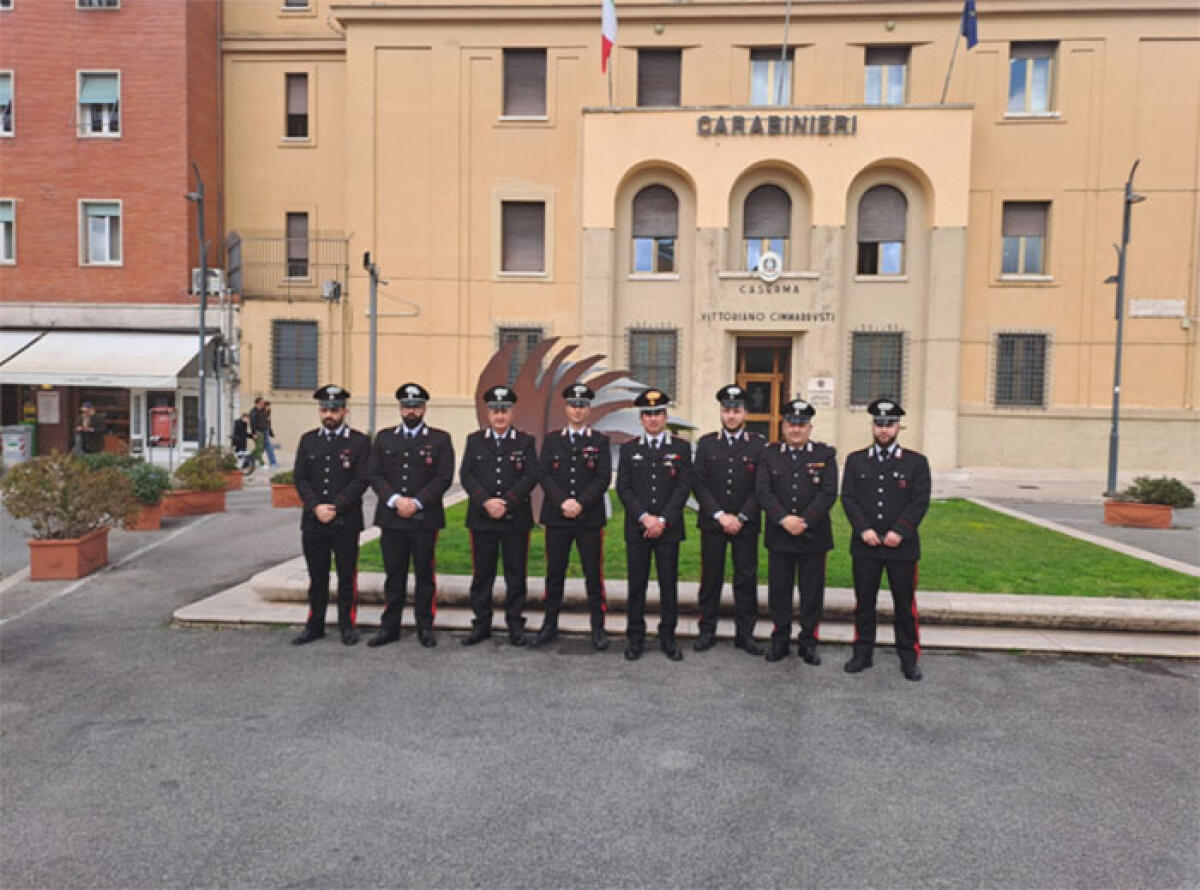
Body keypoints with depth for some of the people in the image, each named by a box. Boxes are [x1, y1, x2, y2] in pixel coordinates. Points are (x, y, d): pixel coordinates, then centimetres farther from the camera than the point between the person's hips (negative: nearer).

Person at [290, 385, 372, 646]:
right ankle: (315, 626, 22)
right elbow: (300, 478, 4)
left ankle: (347, 625, 17)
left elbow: (361, 480, -7)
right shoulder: (308, 440, 10)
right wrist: (316, 507, -10)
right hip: (313, 521, 3)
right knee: (316, 577, 10)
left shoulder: (360, 441, 0)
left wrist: (335, 507, -14)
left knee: (347, 576, 5)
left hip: (346, 522, -3)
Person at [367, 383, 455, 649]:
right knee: (394, 575, 8)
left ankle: (425, 627, 15)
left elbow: (444, 477, -4)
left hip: (425, 519, -2)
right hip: (391, 518, 2)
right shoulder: (384, 438, 12)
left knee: (424, 574, 5)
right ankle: (390, 627, 18)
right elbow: (374, 475, 5)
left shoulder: (440, 439, 4)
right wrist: (395, 500, -10)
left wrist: (417, 502, -13)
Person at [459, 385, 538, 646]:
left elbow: (531, 476, -4)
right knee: (482, 574, 6)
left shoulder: (526, 442, 6)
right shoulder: (474, 440, 9)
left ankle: (515, 625, 14)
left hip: (516, 519, -1)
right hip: (482, 519, 1)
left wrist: (507, 503, -14)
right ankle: (481, 624, 16)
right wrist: (486, 502, -14)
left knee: (515, 574, 4)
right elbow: (466, 475, 0)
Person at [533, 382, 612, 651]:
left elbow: (604, 479, -3)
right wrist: (563, 502, -13)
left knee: (594, 575, 2)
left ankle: (598, 628, 11)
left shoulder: (600, 442, 6)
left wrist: (581, 503, -15)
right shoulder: (552, 440, 10)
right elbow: (543, 474, 1)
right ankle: (550, 625, 19)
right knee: (554, 574, 8)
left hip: (590, 518, -1)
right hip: (556, 518, 1)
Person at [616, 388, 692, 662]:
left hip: (669, 527, 0)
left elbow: (684, 487, -2)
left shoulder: (681, 448, 5)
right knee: (637, 583, 5)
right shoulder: (629, 449, 8)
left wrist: (663, 520, -11)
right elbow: (623, 488, 1)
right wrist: (644, 517, -11)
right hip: (636, 527, 1)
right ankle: (635, 637, 15)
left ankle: (667, 637, 16)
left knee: (669, 583, 5)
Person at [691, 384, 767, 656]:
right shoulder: (706, 443, 6)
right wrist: (720, 515, -10)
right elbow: (699, 483, 0)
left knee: (746, 579, 4)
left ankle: (744, 633, 15)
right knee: (710, 578, 5)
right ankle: (707, 631, 16)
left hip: (746, 524, 0)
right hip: (712, 523, 1)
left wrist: (741, 518, -11)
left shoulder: (759, 445, 3)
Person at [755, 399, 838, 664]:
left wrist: (805, 521, -15)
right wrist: (784, 519, -16)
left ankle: (808, 641, 20)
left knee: (812, 591, 6)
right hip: (778, 536, 1)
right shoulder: (770, 454, 6)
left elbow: (828, 493, -6)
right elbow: (763, 490, -4)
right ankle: (780, 640, 21)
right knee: (779, 589, 7)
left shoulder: (825, 454, 3)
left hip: (814, 536, -1)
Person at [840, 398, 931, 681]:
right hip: (865, 545, 1)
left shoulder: (916, 462, 4)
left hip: (902, 546, -1)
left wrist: (899, 532, -14)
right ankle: (862, 652, 20)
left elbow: (920, 502, -4)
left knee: (905, 604, 6)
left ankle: (909, 657, 18)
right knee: (864, 602, 8)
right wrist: (863, 529, -12)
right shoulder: (855, 460, 8)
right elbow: (848, 498, 1)